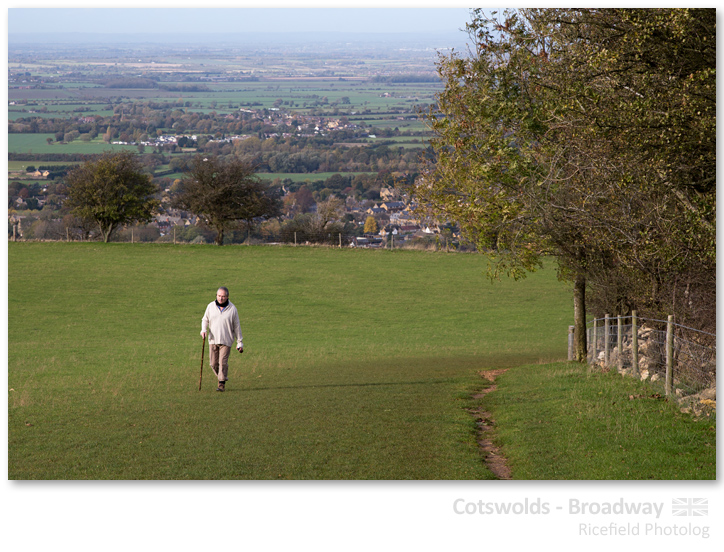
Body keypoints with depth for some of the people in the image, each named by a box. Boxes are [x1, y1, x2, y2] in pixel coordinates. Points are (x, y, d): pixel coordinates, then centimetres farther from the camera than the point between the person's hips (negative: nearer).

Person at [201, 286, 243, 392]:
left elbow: (237, 327, 3)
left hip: (226, 341, -3)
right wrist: (204, 330, -6)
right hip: (213, 340, 3)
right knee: (214, 363, 3)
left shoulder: (232, 309, -3)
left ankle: (222, 384, -1)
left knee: (223, 362, -10)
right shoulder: (211, 306, 3)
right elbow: (205, 319, 15)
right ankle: (221, 377, 27)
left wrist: (239, 342, 3)